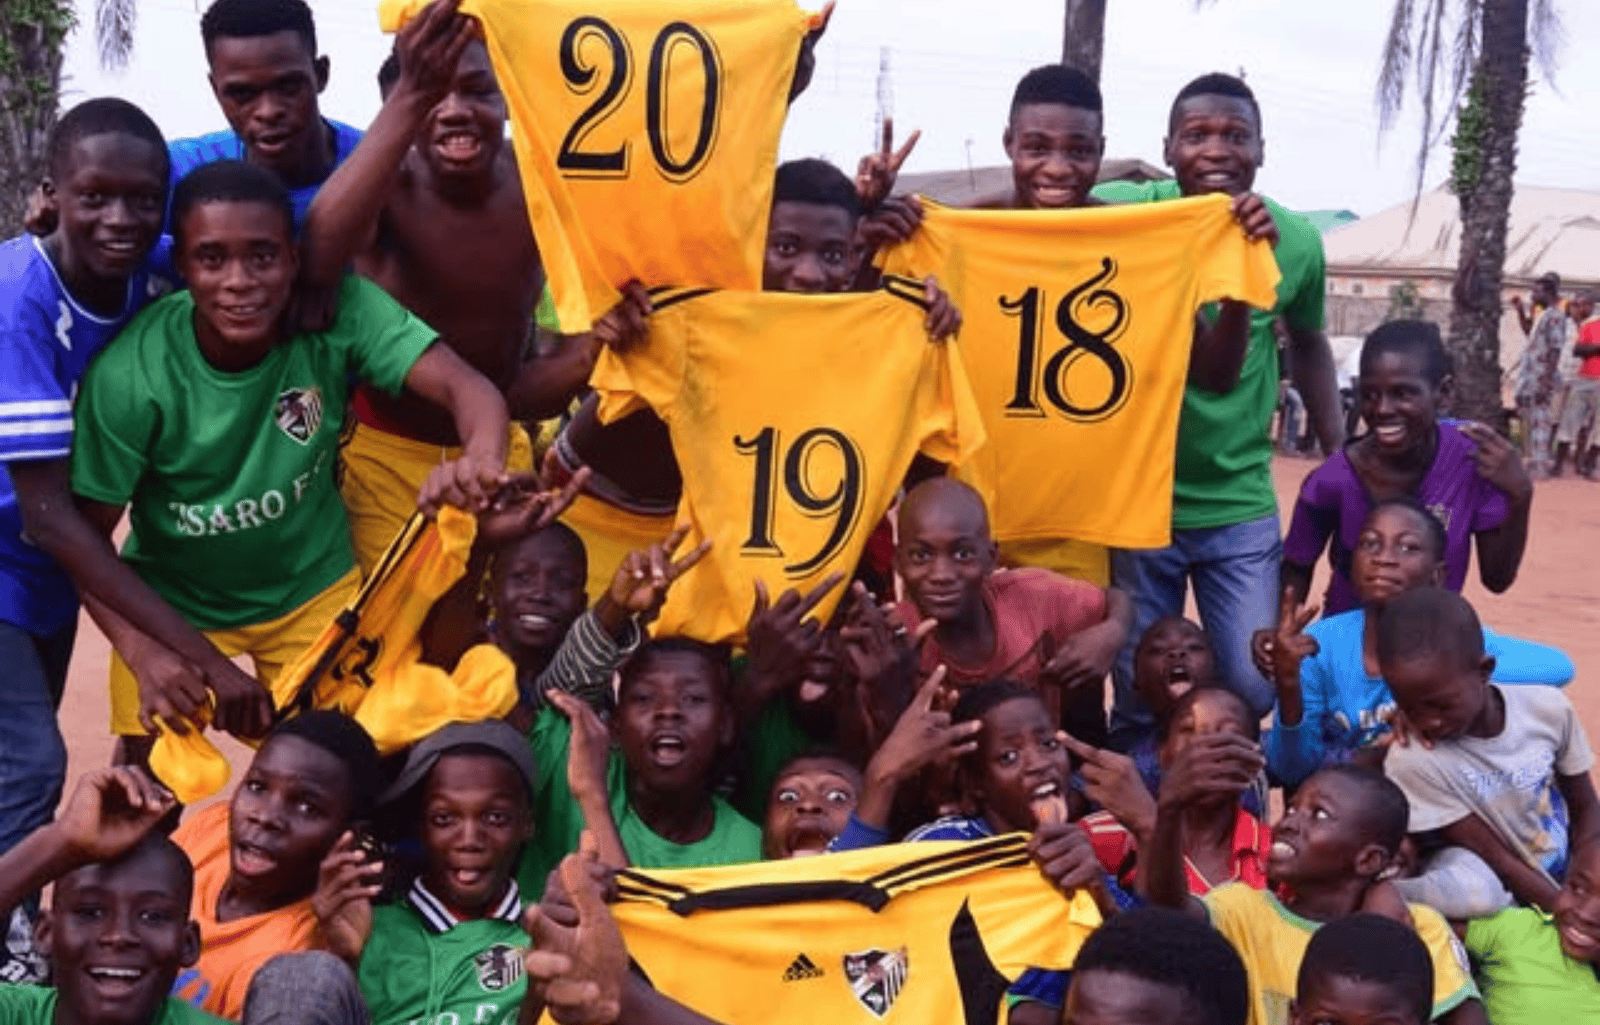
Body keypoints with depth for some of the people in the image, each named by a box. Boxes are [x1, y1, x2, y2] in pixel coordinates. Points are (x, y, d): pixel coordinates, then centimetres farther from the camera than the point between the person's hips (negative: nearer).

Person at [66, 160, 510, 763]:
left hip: (311, 590, 1)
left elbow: (465, 385, -34)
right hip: (173, 604, -1)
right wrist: (142, 652, -32)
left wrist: (483, 458, -57)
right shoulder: (131, 376, -27)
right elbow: (87, 532, -17)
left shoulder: (336, 310, -25)